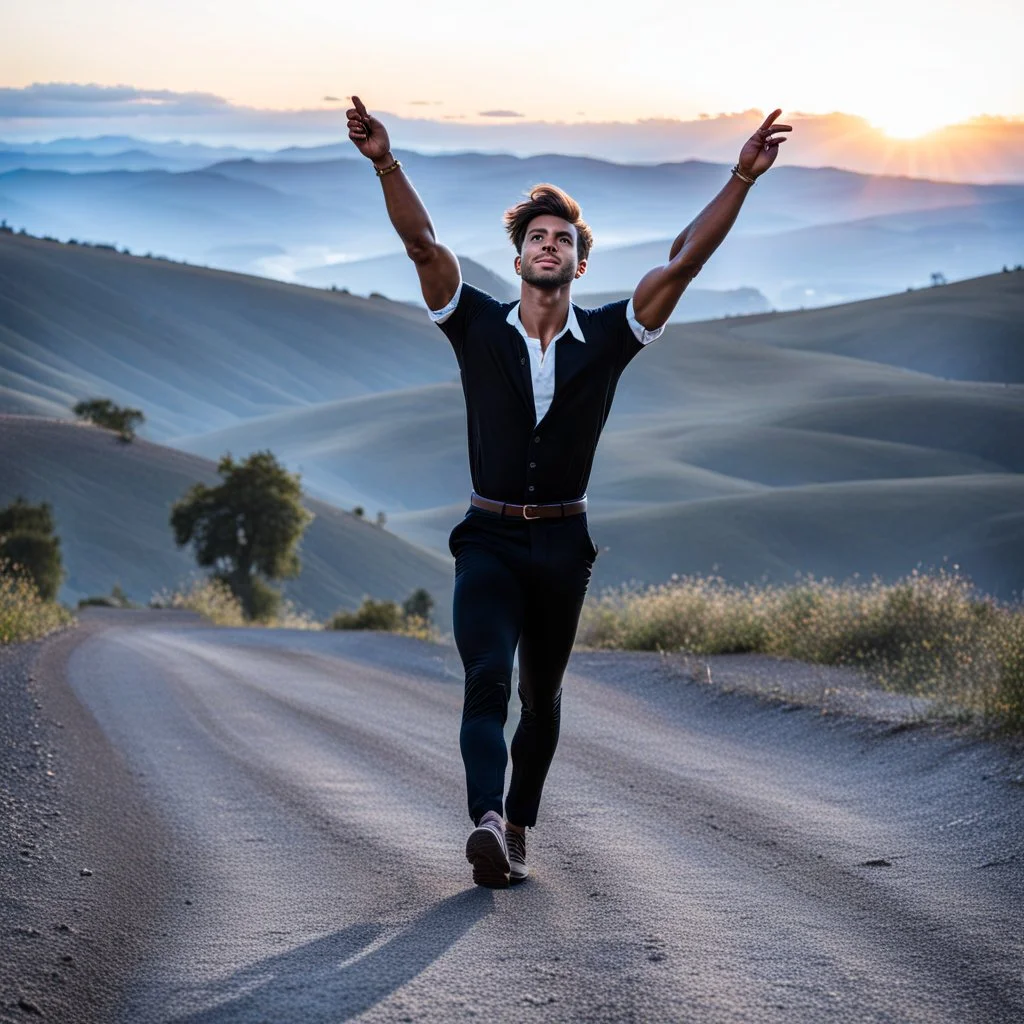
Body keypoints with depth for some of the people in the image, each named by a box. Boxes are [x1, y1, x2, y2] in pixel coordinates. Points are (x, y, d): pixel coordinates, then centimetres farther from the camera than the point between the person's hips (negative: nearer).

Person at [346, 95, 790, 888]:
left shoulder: (608, 338, 2)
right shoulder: (478, 326, 2)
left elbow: (683, 264, -5)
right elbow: (423, 245, -10)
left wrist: (741, 180, -13)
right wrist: (387, 165, -23)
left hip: (562, 545, 2)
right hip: (488, 539, -2)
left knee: (541, 697, 11)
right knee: (486, 680, -20)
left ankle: (517, 829, 25)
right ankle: (488, 820, -36)